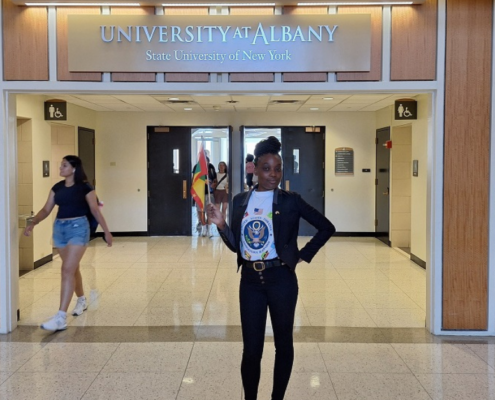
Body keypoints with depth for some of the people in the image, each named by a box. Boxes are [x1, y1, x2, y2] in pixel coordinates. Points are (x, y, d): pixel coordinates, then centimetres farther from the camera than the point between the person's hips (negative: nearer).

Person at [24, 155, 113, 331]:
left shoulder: (84, 187, -6)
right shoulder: (57, 187, 8)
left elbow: (95, 210, -1)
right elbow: (46, 209, 7)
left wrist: (106, 231, 2)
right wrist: (33, 223, -10)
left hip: (78, 228, -6)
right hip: (59, 228, 6)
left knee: (67, 270, -14)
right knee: (72, 268, 18)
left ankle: (61, 318, -17)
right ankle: (82, 300, 40)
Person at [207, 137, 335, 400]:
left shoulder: (290, 201, -4)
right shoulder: (240, 201, 6)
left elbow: (327, 227, -1)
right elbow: (235, 245, 8)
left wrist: (303, 256, -2)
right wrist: (221, 224, -7)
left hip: (281, 278, -2)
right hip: (249, 280, 2)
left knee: (283, 342, 11)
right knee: (251, 346, 5)